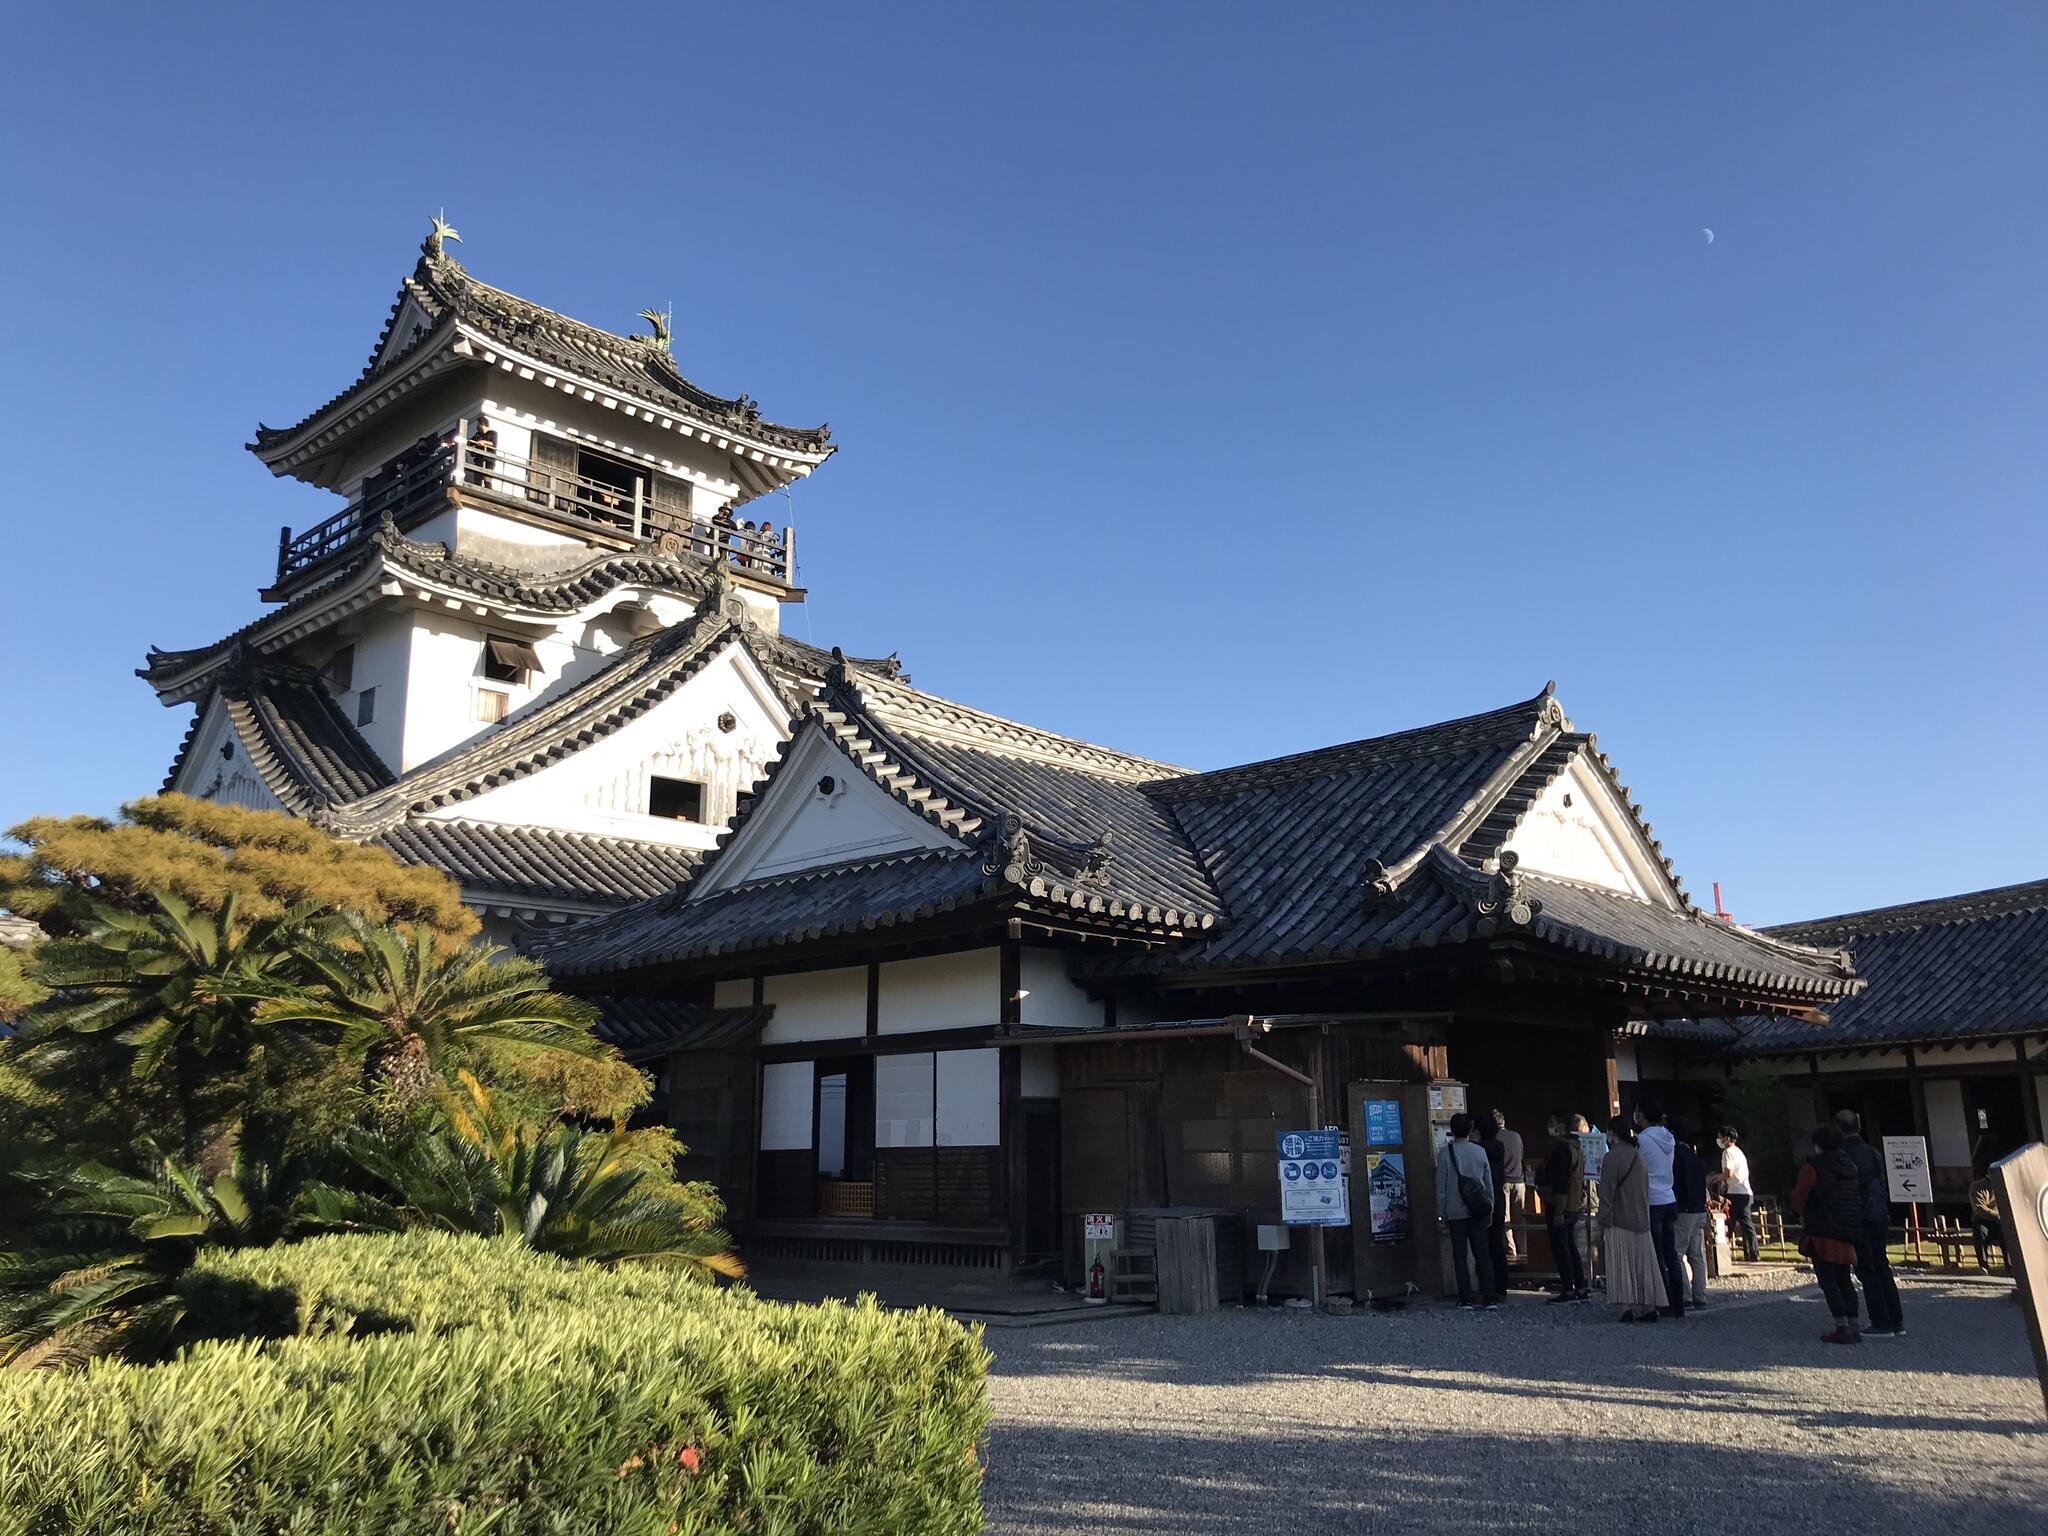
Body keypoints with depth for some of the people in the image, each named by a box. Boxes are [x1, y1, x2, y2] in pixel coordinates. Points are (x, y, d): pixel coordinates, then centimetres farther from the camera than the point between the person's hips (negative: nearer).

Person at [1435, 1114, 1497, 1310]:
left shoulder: (1445, 1152, -7)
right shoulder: (1479, 1152, 2)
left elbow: (1441, 1185, -5)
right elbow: (1489, 1183, 7)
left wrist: (1442, 1212, 3)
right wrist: (1489, 1208, 16)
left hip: (1456, 1212, -3)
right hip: (1478, 1211, 3)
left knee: (1460, 1257, 3)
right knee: (1482, 1255, 7)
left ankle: (1466, 1300, 1)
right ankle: (1489, 1299, 4)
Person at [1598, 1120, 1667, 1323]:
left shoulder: (1612, 1158, -11)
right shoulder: (1639, 1156, 11)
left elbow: (1607, 1193, -13)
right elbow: (1645, 1190, 17)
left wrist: (1603, 1222, -9)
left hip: (1619, 1222, -6)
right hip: (1641, 1220, 6)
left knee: (1622, 1266, -5)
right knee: (1643, 1265, 10)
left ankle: (1627, 1307, -12)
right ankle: (1650, 1307, 9)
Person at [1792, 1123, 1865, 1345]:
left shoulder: (1812, 1166, -11)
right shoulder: (1850, 1164, 12)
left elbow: (1798, 1198, -12)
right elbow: (1859, 1194, 15)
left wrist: (1804, 1216, 8)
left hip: (1821, 1232, -7)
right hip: (1848, 1232, 7)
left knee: (1828, 1281, -3)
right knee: (1844, 1279, 14)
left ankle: (1842, 1328, -8)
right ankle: (1852, 1326, 14)